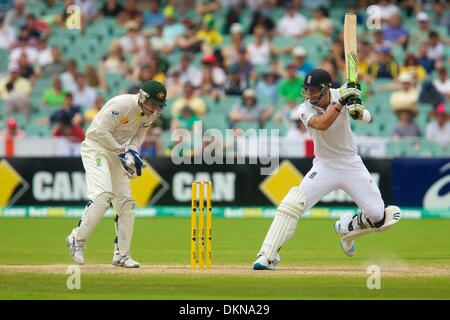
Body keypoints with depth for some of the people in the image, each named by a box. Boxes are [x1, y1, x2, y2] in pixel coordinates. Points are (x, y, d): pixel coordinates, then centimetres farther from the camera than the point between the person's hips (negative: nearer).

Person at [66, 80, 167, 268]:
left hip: (117, 152, 8)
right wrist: (123, 151, -22)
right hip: (96, 148, -8)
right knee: (103, 196, -24)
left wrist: (133, 150, -7)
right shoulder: (122, 104, -25)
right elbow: (101, 131, -25)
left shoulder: (151, 113, -1)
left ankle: (121, 254, 9)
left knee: (126, 202, 3)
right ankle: (77, 239, -12)